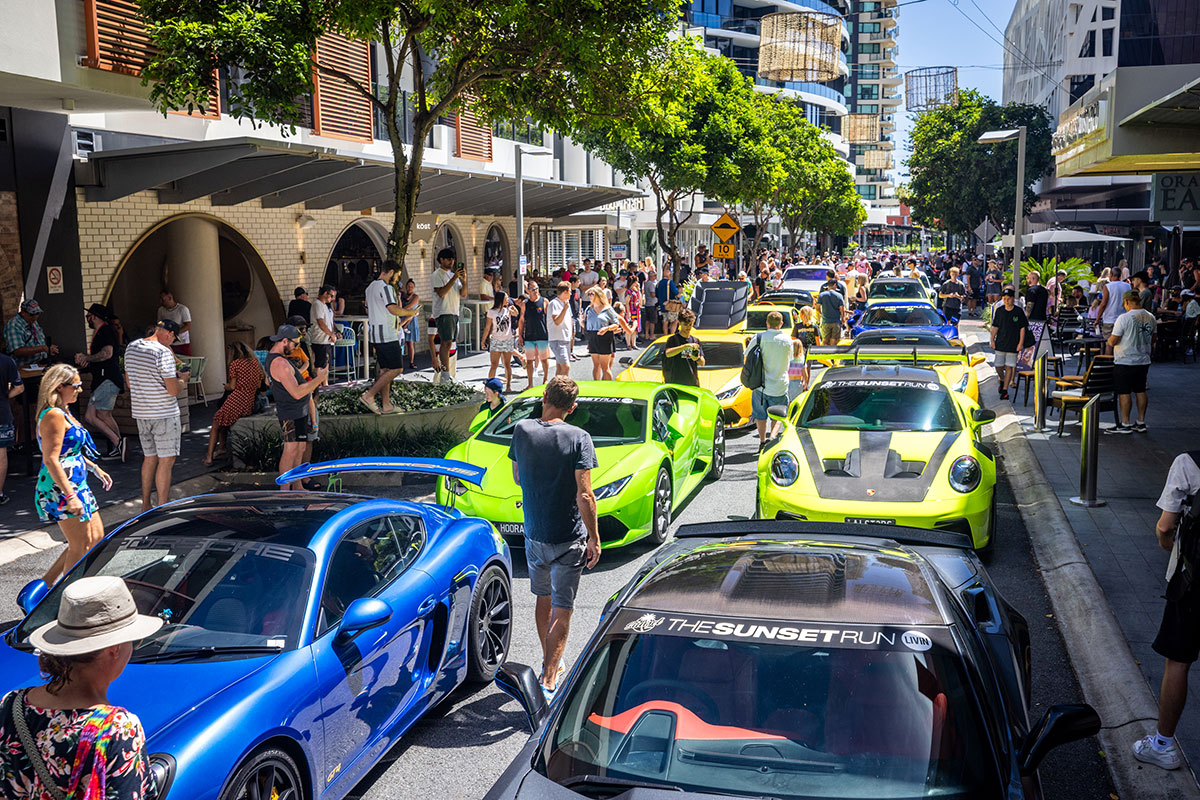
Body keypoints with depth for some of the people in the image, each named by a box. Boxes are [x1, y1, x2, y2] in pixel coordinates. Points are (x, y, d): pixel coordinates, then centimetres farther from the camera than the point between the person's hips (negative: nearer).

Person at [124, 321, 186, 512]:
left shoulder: (131, 347, 8)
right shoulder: (163, 352, -17)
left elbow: (129, 382, 18)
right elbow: (173, 390, -19)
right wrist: (182, 379, 2)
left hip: (140, 412, 8)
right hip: (164, 413, -7)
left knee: (150, 458, 18)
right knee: (166, 460, 0)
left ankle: (145, 505, 25)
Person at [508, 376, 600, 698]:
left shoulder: (522, 431, -3)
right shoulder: (578, 438, -14)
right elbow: (584, 495, -18)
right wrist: (594, 538, -11)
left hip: (534, 535, 4)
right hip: (569, 538, -4)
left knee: (543, 599, 23)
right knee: (562, 610, 1)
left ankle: (549, 662, 40)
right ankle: (548, 682, -4)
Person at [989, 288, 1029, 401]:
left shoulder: (1018, 311, -4)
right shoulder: (999, 310, 3)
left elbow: (1023, 328, -1)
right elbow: (995, 327, 9)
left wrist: (1021, 343, -5)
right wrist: (992, 340, 4)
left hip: (1013, 344, -2)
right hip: (1000, 343, 3)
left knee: (1009, 367, -2)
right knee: (998, 366, 5)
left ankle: (1005, 390, 3)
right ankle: (1002, 380, 34)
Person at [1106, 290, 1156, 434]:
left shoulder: (1124, 318, -17)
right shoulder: (1151, 317, 3)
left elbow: (1113, 341, -15)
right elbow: (1152, 338, 15)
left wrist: (1109, 340, 6)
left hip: (1125, 362, -6)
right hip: (1144, 361, 7)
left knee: (1124, 392, 0)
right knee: (1140, 390, 14)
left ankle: (1125, 424, 4)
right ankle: (1141, 422, 20)